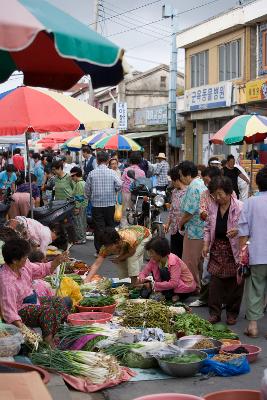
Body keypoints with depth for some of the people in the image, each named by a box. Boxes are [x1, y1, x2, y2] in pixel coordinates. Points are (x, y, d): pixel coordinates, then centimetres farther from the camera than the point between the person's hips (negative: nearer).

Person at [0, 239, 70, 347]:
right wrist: (23, 329, -44)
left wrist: (57, 261, -7)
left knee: (59, 302, 8)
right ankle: (48, 341, -13)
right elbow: (9, 312, -34)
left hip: (33, 301, 10)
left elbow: (41, 270, 10)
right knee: (47, 310, -25)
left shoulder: (23, 265, -9)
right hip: (21, 310, -10)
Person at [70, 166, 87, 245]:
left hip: (80, 206, -11)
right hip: (84, 205, 11)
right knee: (83, 222, 15)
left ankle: (80, 239, -1)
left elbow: (79, 197, -22)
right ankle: (83, 237, 23)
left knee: (78, 223, -5)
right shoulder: (83, 182, 14)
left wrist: (77, 207, -21)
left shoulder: (79, 184, -18)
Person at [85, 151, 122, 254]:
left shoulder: (92, 173, -3)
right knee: (110, 226, 12)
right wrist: (113, 192, 8)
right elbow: (119, 185, -12)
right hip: (110, 204, 0)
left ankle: (100, 250, 2)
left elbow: (87, 189, 1)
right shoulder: (112, 173, -5)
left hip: (96, 204, 0)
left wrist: (90, 198, 19)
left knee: (98, 227, 3)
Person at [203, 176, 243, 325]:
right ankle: (215, 313, 13)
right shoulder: (213, 207, 5)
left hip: (234, 250, -4)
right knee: (215, 281, 4)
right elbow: (208, 227, 15)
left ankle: (232, 313, 21)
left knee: (235, 282, 6)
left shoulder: (240, 207, -13)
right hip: (217, 248, 5)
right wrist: (206, 244, 7)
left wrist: (237, 231, -27)